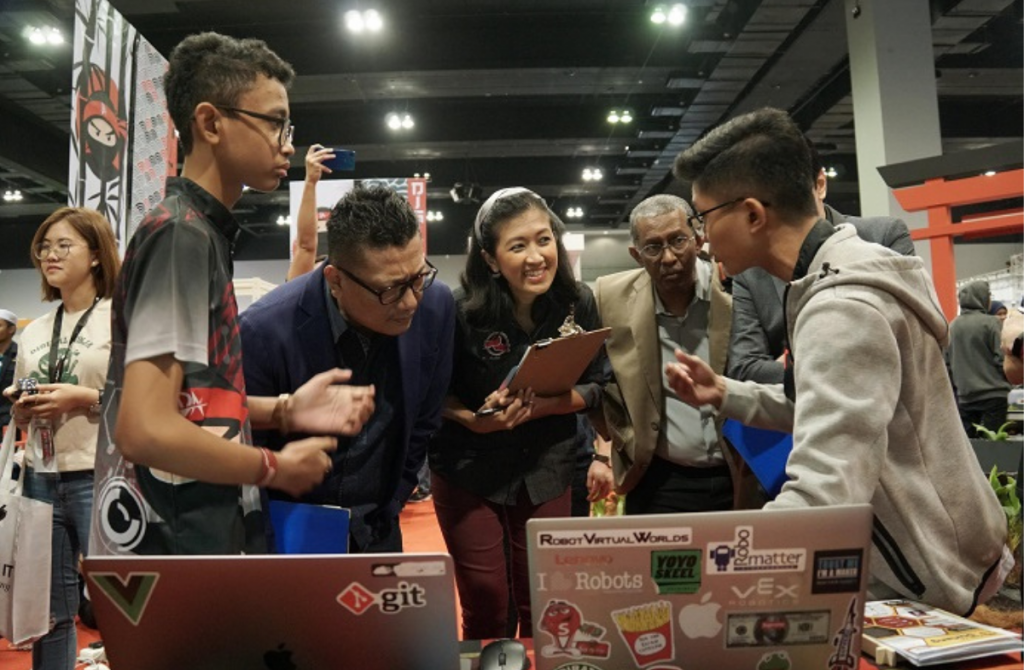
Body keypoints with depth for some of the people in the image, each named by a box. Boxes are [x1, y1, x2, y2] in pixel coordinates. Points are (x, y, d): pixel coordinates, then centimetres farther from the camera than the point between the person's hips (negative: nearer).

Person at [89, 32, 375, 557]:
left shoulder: (203, 232, 10)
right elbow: (145, 429, -26)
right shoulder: (182, 235, -19)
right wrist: (274, 468, -13)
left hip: (195, 537, 9)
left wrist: (284, 410, 1)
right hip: (175, 551, -9)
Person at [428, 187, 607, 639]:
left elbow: (594, 386, -3)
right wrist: (475, 420, -26)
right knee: (485, 605, 9)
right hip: (468, 470, -2)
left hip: (547, 470, 3)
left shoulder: (579, 303, -10)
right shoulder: (461, 311, -19)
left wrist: (542, 405, -21)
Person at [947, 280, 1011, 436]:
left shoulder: (953, 326, 4)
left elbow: (948, 360, 9)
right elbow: (1002, 357, -12)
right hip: (992, 394, -5)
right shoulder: (991, 323, -10)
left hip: (964, 396, 5)